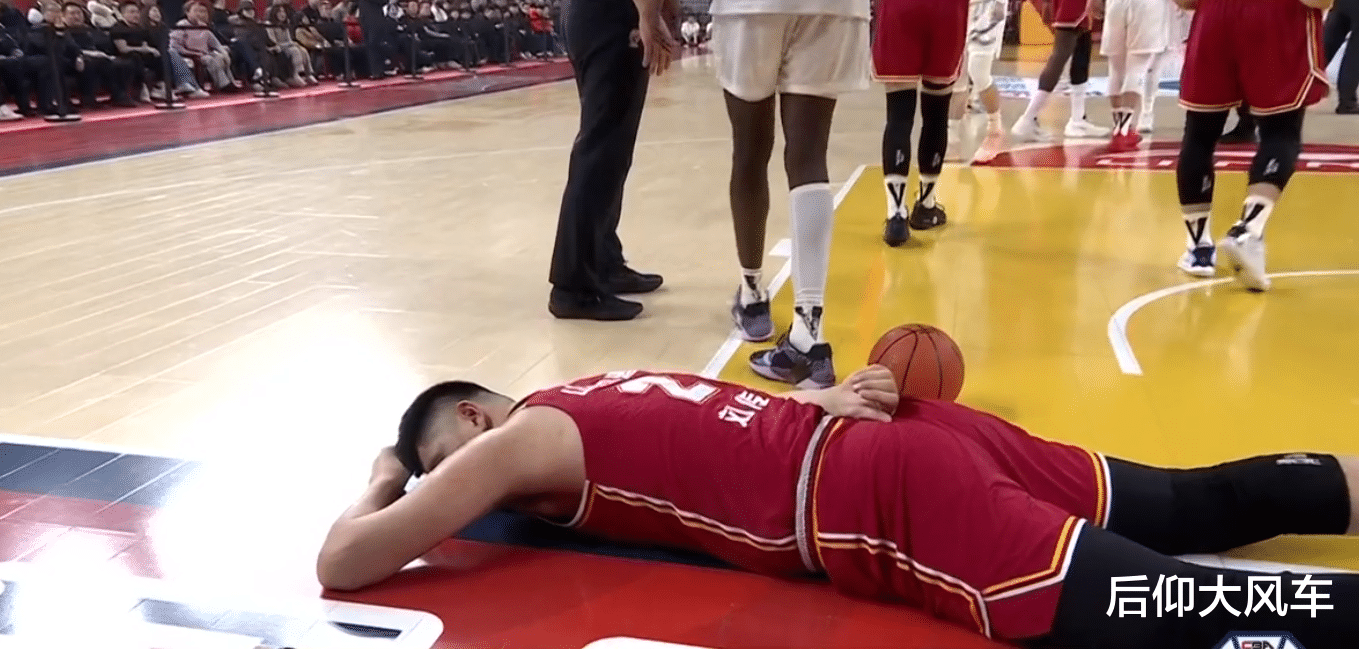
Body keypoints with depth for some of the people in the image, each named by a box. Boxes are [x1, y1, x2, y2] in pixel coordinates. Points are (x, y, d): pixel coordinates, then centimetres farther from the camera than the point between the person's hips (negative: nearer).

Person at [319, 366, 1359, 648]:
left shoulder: (521, 440, -1)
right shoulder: (597, 399, 23)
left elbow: (343, 564, 1)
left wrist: (383, 490, 21)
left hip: (899, 503, -9)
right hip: (912, 439, 9)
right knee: (1195, 504, 17)